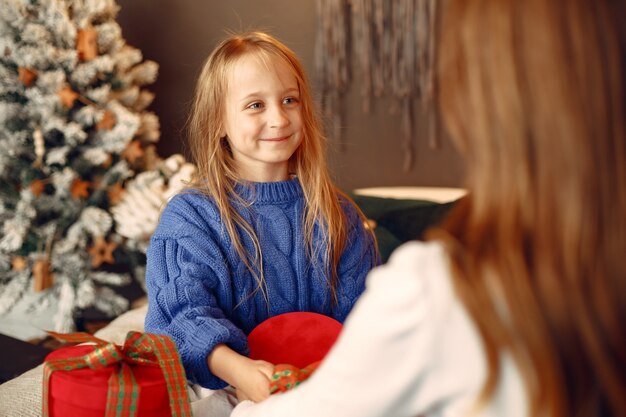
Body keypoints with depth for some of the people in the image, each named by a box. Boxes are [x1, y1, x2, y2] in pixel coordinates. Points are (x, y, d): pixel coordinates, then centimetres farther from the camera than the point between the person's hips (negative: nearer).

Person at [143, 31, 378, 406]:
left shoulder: (339, 217, 10)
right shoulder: (188, 217, 1)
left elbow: (358, 315, 6)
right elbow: (186, 312, -11)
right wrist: (237, 369, -31)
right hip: (223, 389, -1)